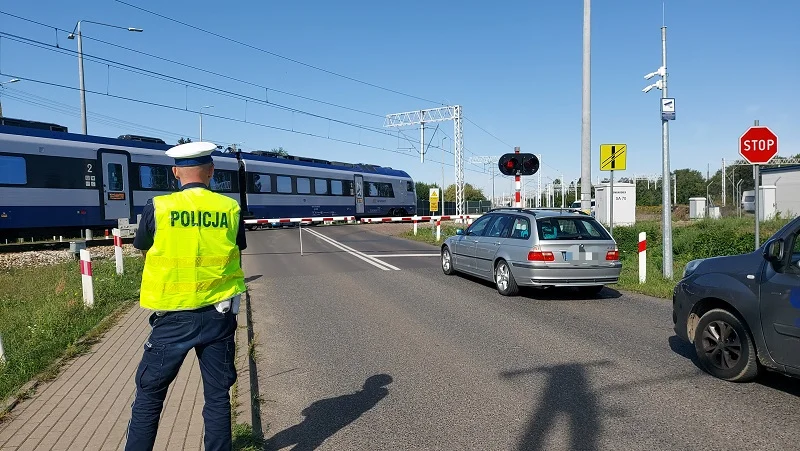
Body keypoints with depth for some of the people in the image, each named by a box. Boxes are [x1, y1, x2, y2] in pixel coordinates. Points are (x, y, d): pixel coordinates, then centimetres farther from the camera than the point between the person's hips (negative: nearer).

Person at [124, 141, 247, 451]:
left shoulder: (157, 208, -7)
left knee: (149, 394, 14)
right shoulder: (231, 209, -4)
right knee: (217, 395, 12)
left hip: (173, 318, -1)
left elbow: (145, 253, 9)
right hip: (218, 315, 2)